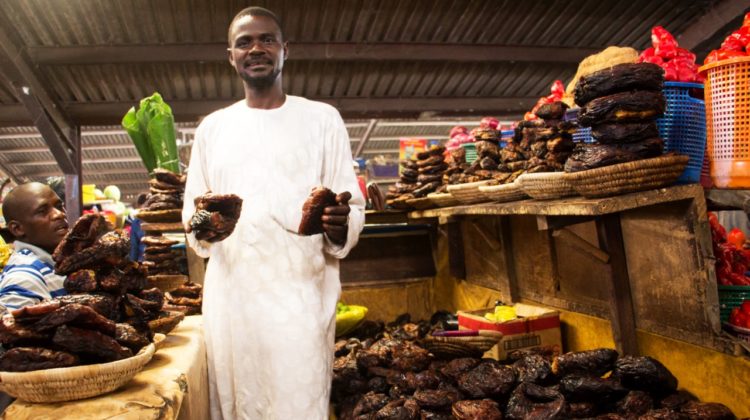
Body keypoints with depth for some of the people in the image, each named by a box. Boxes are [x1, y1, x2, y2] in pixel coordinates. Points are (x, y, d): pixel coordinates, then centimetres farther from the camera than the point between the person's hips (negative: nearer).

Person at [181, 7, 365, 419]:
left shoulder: (322, 119, 5)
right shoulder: (212, 127, 13)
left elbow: (353, 206, 4)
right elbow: (191, 211, 15)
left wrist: (339, 225, -19)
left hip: (300, 292, -2)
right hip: (229, 293, 3)